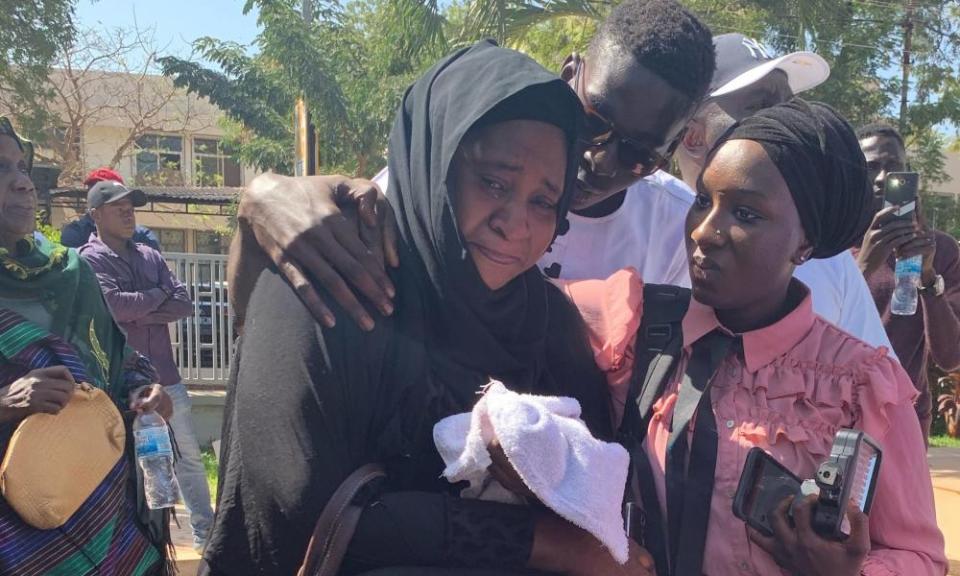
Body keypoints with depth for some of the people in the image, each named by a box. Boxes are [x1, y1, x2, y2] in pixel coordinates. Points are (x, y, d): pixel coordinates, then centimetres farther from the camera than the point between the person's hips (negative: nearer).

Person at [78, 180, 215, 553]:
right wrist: (160, 295, -6)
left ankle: (205, 531, 23)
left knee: (189, 456, 11)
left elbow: (185, 304, 0)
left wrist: (139, 312, -13)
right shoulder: (88, 260, -5)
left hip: (164, 376, 5)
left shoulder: (150, 256, 10)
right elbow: (114, 304, -22)